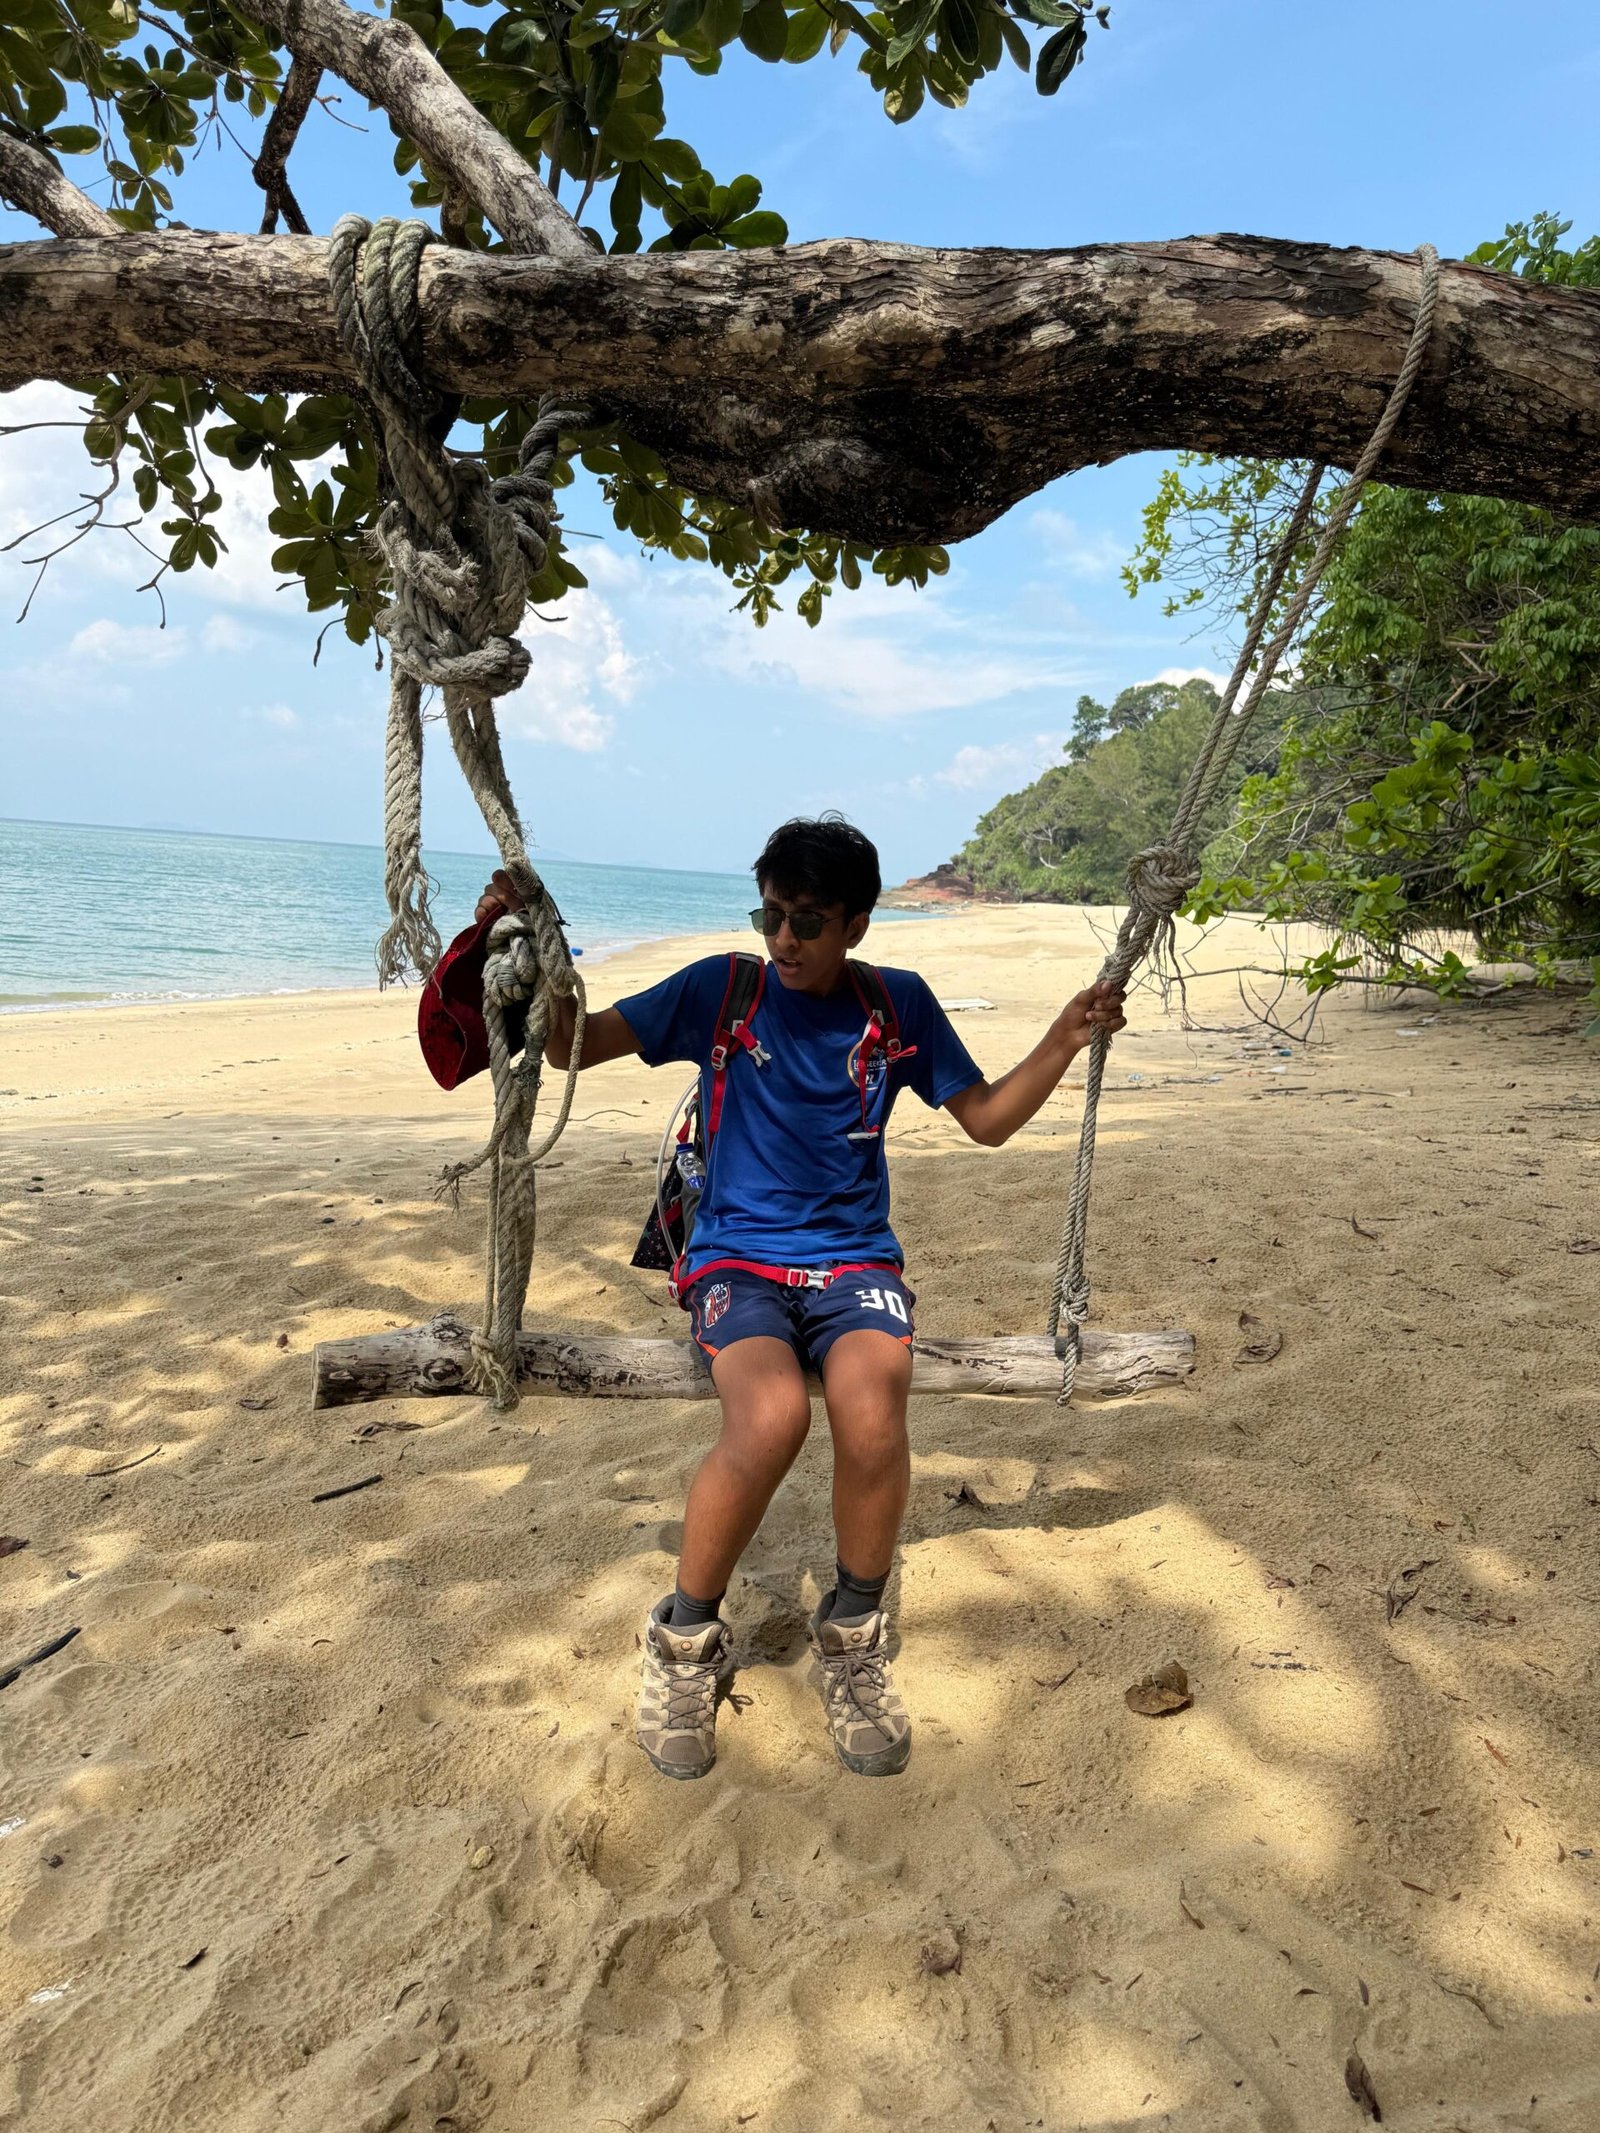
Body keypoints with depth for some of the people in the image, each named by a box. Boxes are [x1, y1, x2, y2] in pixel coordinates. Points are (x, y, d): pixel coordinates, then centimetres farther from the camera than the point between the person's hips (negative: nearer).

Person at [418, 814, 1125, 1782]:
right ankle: (686, 1640, -4)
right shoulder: (721, 988, 0)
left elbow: (988, 1120, 10)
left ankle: (855, 1637, 0)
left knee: (873, 1414, -31)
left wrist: (1067, 1038, -3)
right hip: (737, 1258, -1)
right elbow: (571, 1045, -1)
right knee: (771, 1416, -33)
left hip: (856, 1261, 2)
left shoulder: (900, 1006, 4)